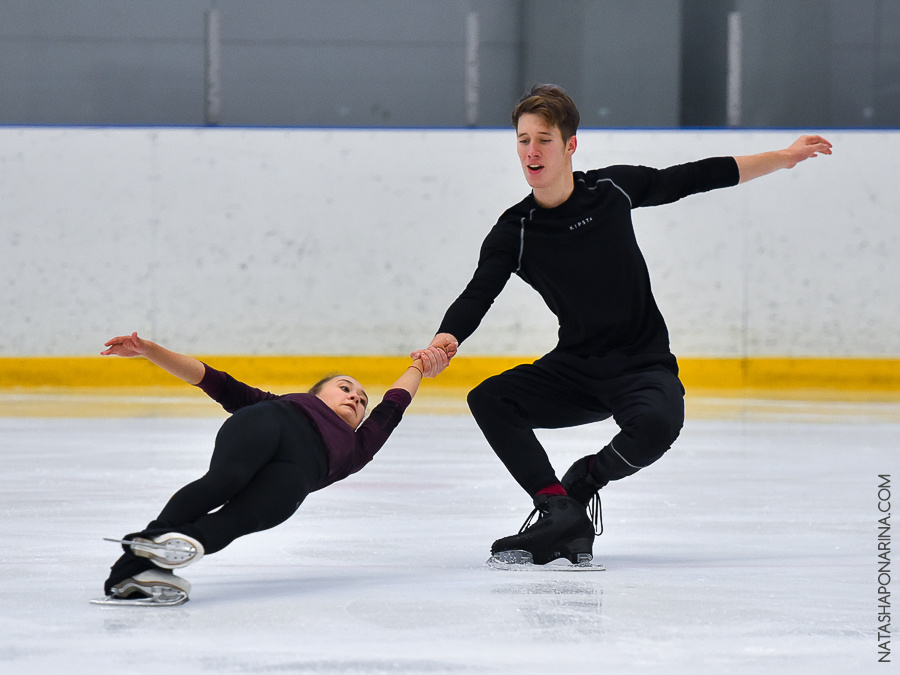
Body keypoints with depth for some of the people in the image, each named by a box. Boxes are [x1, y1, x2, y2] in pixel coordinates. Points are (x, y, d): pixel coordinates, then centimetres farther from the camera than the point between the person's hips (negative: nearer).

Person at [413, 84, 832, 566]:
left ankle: (581, 483, -7)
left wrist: (783, 158, 12)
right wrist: (445, 340, -41)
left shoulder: (612, 189, -5)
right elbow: (478, 295, -17)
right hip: (574, 368, 2)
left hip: (644, 364, -2)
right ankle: (561, 513, -21)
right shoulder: (513, 233, -6)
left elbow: (692, 179, 7)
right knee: (488, 400, -20)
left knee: (655, 424, -35)